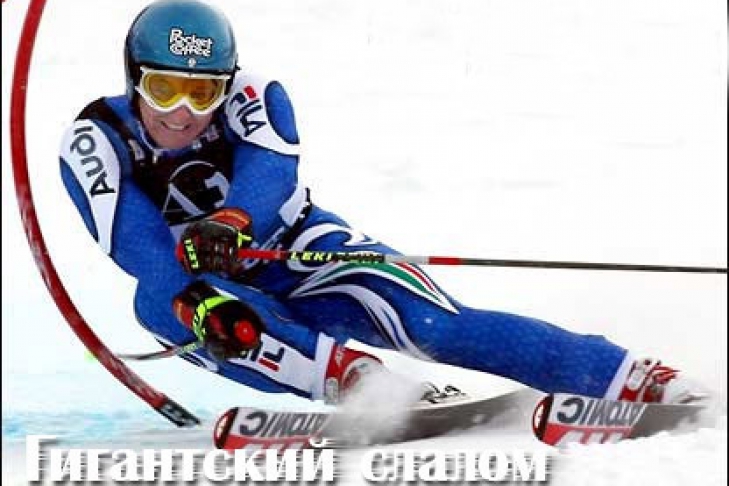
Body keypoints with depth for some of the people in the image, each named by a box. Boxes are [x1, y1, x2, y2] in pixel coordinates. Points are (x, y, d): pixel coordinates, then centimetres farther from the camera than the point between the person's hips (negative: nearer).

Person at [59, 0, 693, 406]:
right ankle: (346, 373, -48)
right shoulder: (95, 141, -13)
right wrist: (193, 297, -47)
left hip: (300, 257, 0)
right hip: (219, 297, 1)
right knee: (158, 300, -35)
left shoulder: (252, 99, -12)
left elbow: (270, 174, -32)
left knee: (440, 325, -24)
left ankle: (635, 380, -28)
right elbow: (133, 241, -28)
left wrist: (228, 222, -55)